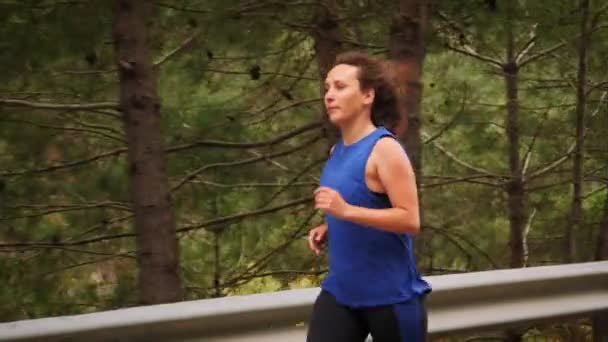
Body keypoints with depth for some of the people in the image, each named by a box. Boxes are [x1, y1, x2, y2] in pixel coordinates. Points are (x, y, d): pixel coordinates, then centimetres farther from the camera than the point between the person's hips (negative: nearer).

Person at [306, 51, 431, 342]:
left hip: (390, 295, -7)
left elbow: (410, 220, -22)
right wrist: (328, 228, 5)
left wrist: (346, 211, -29)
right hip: (340, 291, 7)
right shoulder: (337, 152, 8)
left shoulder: (385, 149, -15)